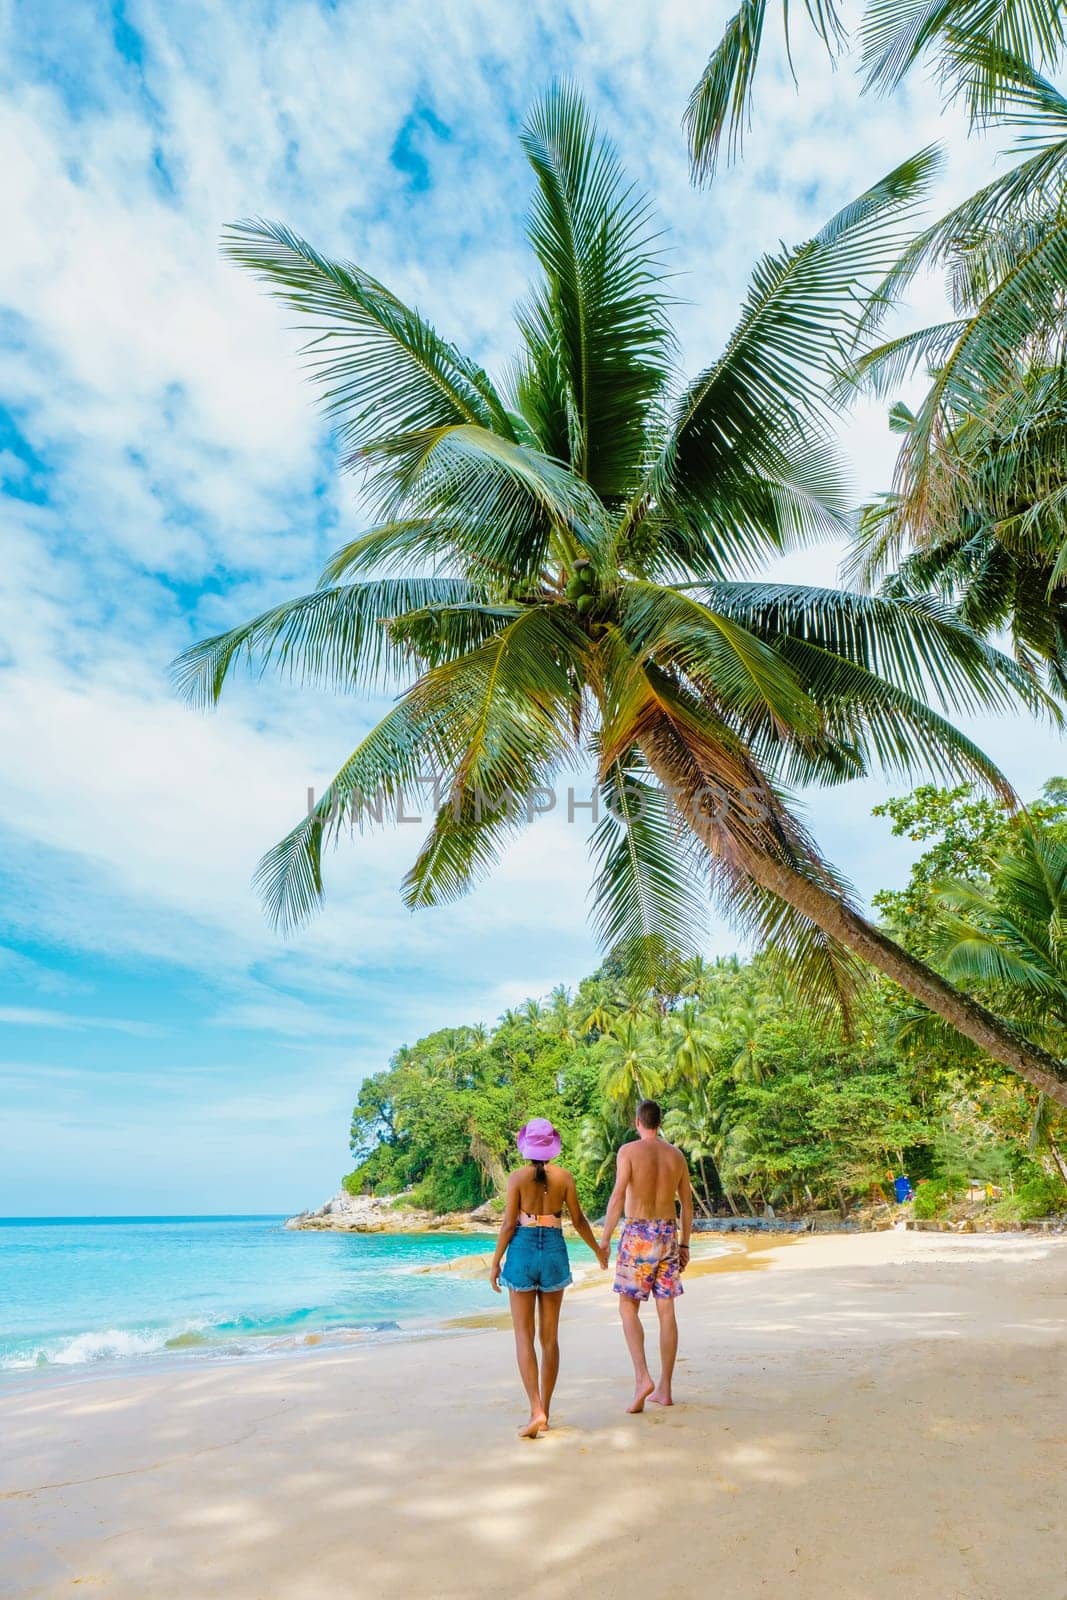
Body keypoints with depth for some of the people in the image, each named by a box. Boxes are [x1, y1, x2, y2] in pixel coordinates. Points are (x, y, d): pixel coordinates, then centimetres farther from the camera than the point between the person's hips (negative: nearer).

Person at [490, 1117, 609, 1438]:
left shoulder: (517, 1177, -8)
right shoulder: (564, 1177, -2)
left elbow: (508, 1223, -8)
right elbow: (578, 1220, 4)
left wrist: (496, 1263, 1)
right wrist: (599, 1250, 20)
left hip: (523, 1251, -2)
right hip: (554, 1253, 2)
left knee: (524, 1336, 5)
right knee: (550, 1336, 12)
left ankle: (536, 1410, -5)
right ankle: (544, 1413, 19)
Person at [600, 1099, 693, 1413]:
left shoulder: (629, 1151, -8)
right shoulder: (676, 1154, 7)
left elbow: (618, 1196, -16)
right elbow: (687, 1203, 12)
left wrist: (605, 1238, -10)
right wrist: (684, 1244, 20)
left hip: (638, 1235, -5)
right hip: (668, 1234, 5)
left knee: (628, 1308, 6)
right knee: (666, 1312, 10)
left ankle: (642, 1378, -9)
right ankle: (664, 1390, 16)